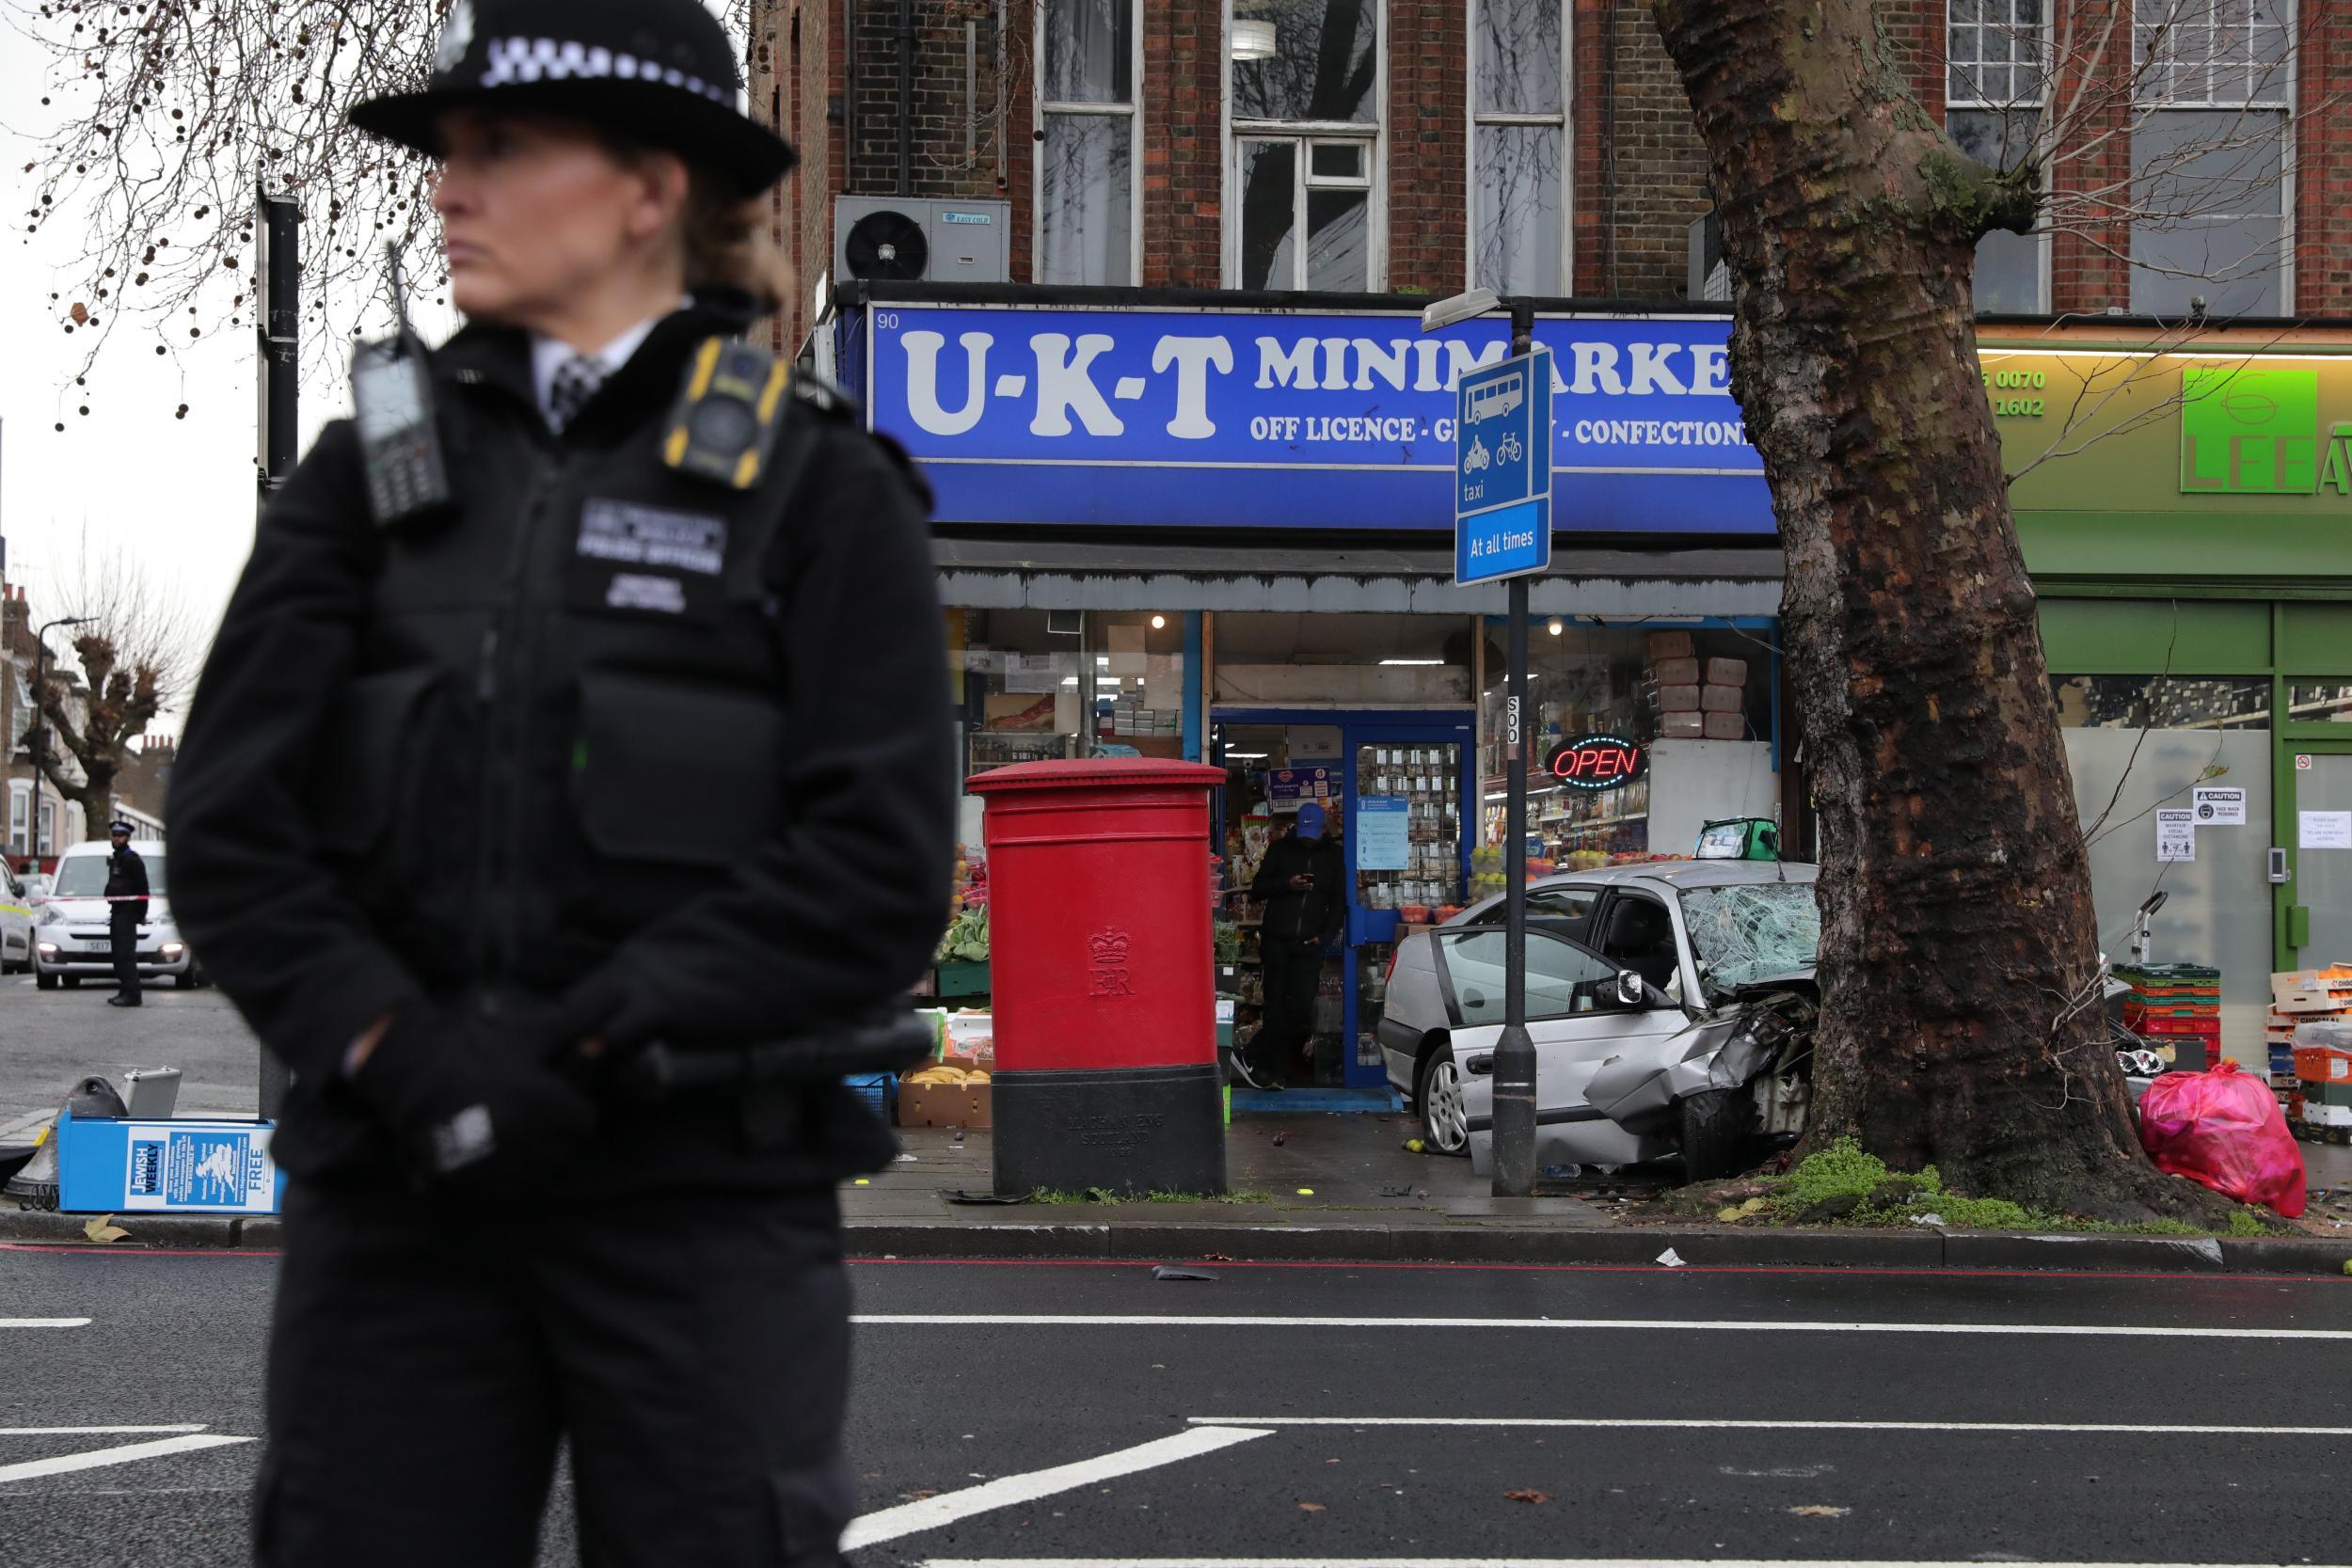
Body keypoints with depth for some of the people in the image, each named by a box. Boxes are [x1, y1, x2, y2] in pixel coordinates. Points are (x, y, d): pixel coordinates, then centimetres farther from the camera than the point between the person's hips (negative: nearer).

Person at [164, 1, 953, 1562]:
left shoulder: (816, 484, 2)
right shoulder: (375, 470, 11)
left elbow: (884, 866, -7)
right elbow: (229, 824, 3)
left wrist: (586, 1039, -14)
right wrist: (399, 1046, -13)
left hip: (702, 1197, -2)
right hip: (395, 1190, 3)